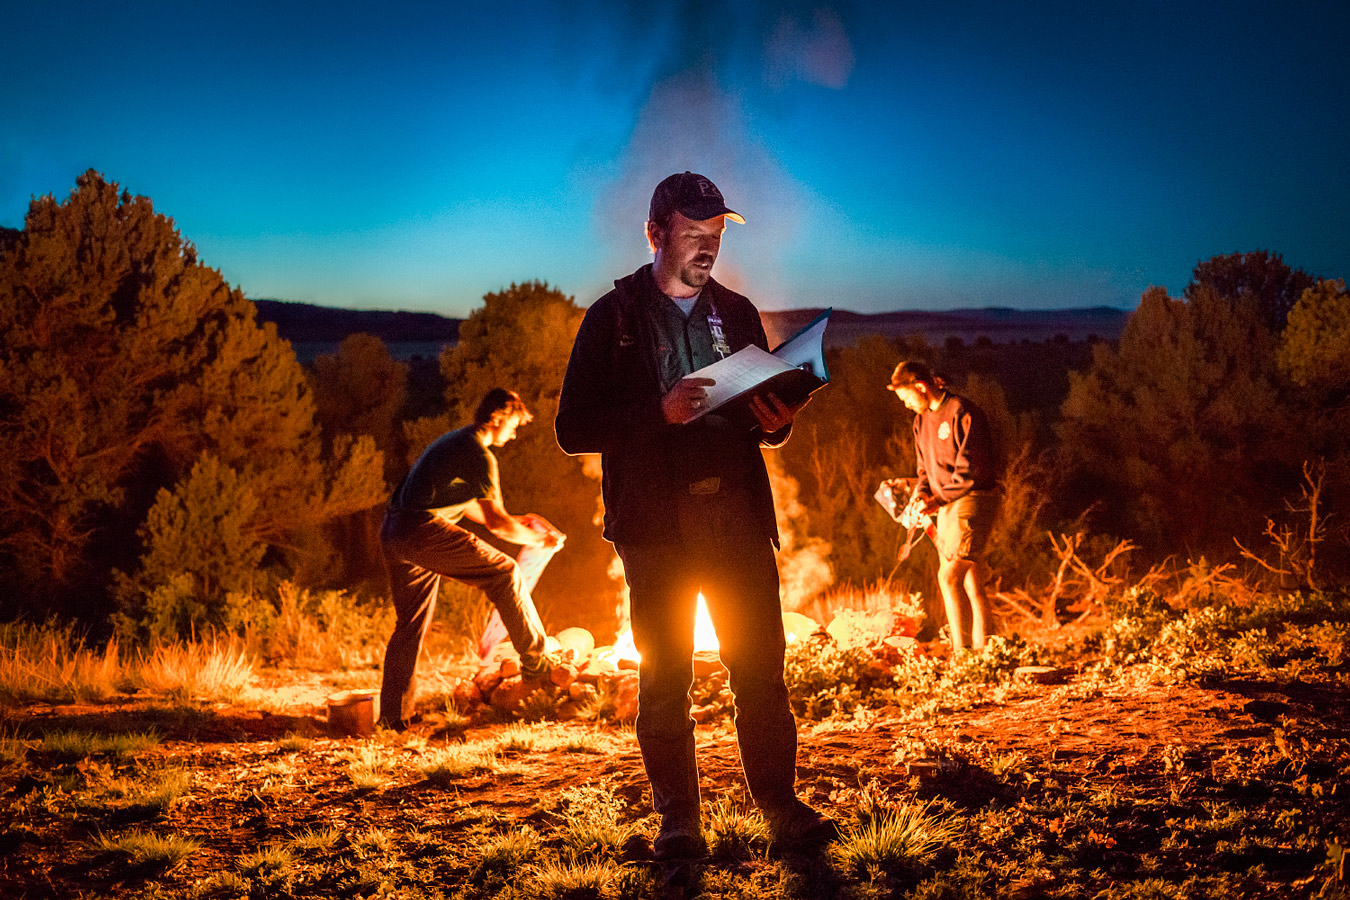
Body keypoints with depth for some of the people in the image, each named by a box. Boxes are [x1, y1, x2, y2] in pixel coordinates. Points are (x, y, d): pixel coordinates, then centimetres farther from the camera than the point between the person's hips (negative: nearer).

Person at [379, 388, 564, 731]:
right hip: (422, 528, -10)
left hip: (393, 531, 10)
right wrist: (537, 540, 6)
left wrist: (514, 521, 37)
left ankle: (395, 712, 14)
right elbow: (495, 522, -9)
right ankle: (535, 660, 6)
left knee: (411, 621, 14)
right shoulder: (479, 455, -7)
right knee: (504, 573, -1)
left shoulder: (455, 440, 24)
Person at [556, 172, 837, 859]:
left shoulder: (736, 313, 15)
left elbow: (766, 408, 22)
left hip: (738, 518, 3)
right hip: (654, 524, -3)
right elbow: (574, 429, -5)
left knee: (761, 668, 1)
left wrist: (775, 422, -3)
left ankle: (781, 805, 9)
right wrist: (660, 412, -18)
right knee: (664, 677, 1)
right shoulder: (614, 317, 2)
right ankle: (678, 818, 10)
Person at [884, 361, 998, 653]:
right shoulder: (922, 419, 13)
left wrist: (939, 499, -20)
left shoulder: (962, 413, -15)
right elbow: (925, 466, 20)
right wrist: (921, 492, 0)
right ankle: (978, 650, 10)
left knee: (948, 576, -15)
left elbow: (969, 467, -19)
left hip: (973, 499, -8)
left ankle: (960, 651, -12)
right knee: (971, 583, 8)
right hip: (948, 506, 8)